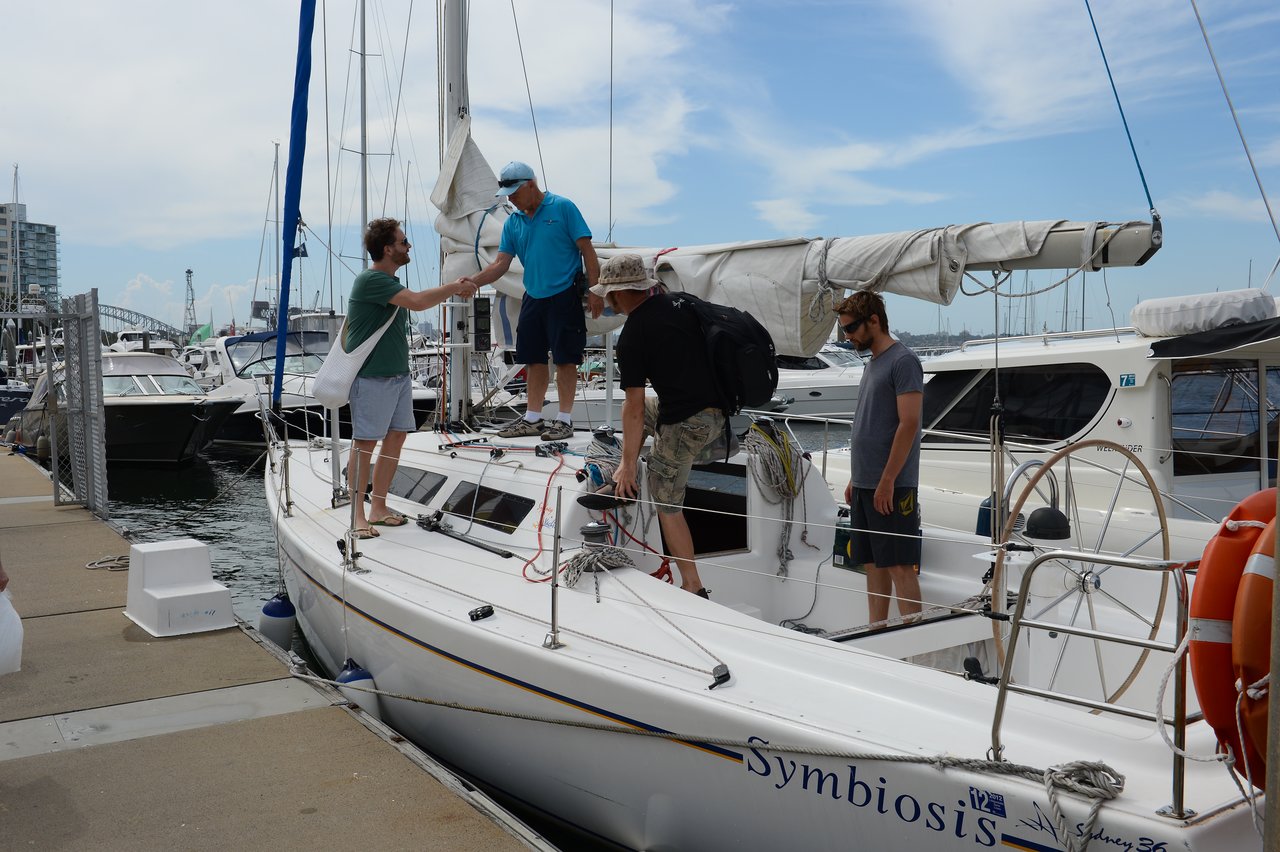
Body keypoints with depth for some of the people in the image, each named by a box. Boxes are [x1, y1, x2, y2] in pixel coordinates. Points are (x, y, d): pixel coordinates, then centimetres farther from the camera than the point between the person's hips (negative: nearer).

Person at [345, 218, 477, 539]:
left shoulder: (389, 282, 15)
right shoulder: (371, 280, -17)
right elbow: (417, 301, -25)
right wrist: (453, 288, -13)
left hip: (398, 373, 10)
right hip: (372, 376, -10)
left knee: (396, 437, 9)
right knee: (365, 442, -4)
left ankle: (378, 508, 18)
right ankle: (358, 516, 3)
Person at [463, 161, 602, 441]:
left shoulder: (563, 208, -7)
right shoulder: (513, 222, 9)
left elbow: (587, 250, -8)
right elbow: (501, 264, 6)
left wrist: (595, 291, -13)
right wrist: (473, 281, -11)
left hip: (564, 296, -6)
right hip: (532, 297, 6)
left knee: (565, 359, -2)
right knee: (534, 359, 10)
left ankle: (565, 420, 7)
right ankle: (533, 419, 20)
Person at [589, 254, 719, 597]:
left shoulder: (632, 337, -14)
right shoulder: (679, 302, 5)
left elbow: (634, 409, -12)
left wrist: (628, 464, -4)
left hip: (685, 426, -8)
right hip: (720, 409, 8)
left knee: (667, 504, 8)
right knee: (637, 408, 28)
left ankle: (694, 588, 10)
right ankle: (624, 482, 34)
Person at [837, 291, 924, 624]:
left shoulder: (903, 361, -10)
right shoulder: (872, 362, 17)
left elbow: (909, 424, -16)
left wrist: (887, 480, -19)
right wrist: (856, 478, 17)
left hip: (891, 487, -9)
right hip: (864, 485, 9)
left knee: (899, 566, -6)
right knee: (873, 565, 12)